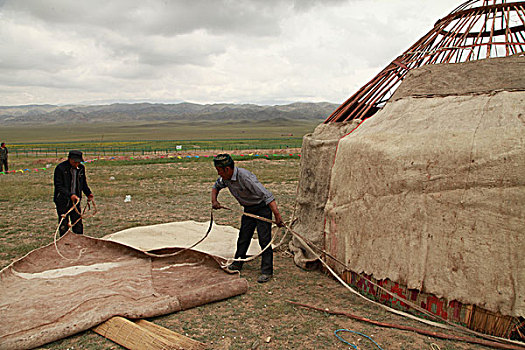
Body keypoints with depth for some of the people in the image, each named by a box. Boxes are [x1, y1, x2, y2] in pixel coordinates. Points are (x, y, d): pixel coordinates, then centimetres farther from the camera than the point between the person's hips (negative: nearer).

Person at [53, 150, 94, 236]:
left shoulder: (81, 168, 2)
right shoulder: (60, 168, -15)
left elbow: (83, 183, 15)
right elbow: (58, 186, -17)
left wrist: (88, 193, -1)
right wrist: (70, 195, -28)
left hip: (75, 200, 5)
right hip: (63, 202, -4)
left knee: (78, 224, 8)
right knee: (64, 226, 4)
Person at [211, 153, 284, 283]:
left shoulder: (245, 176, -33)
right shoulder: (225, 178, -7)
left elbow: (266, 195, -38)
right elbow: (216, 186, 18)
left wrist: (277, 215, -44)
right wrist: (214, 201, -1)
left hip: (262, 208, -8)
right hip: (248, 209, 8)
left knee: (264, 240, -8)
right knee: (243, 237, 14)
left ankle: (267, 271, -1)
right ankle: (237, 264, 30)